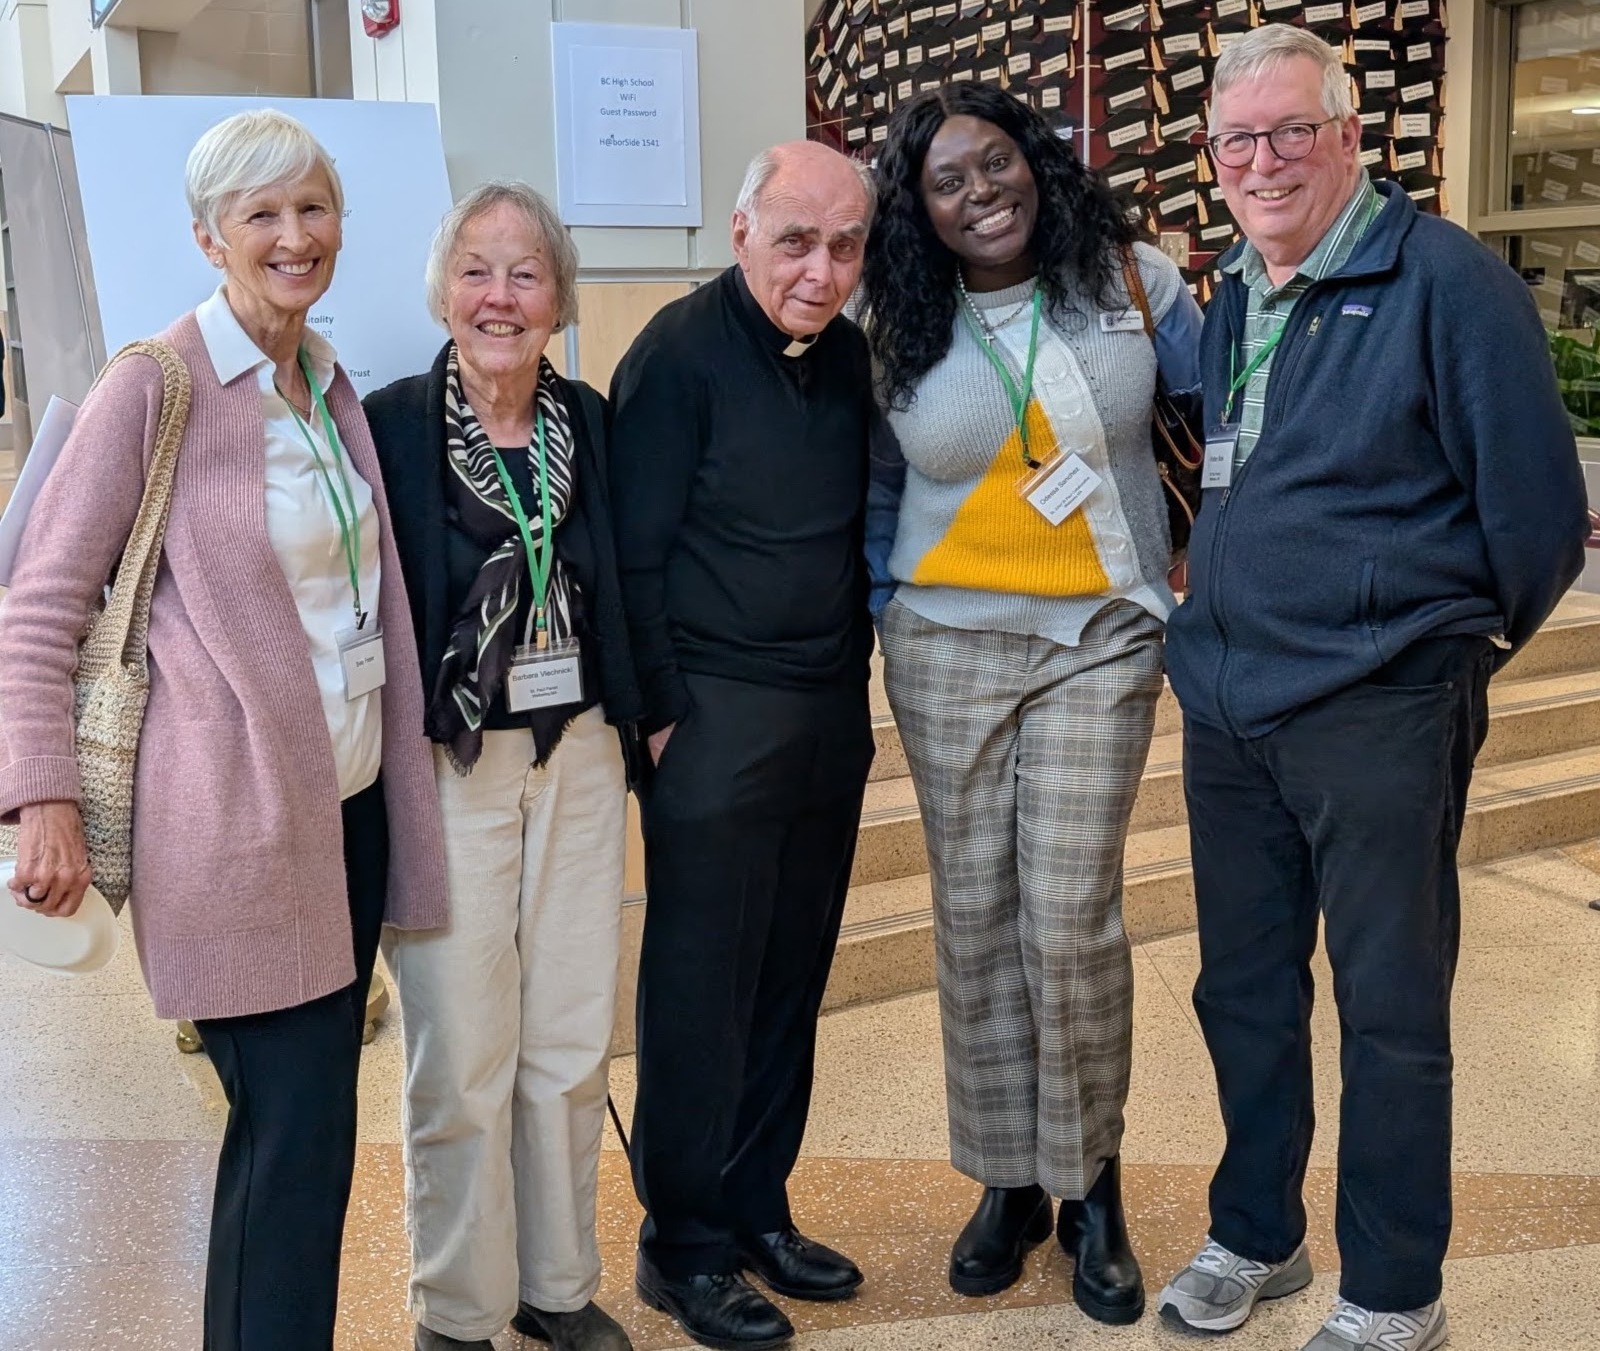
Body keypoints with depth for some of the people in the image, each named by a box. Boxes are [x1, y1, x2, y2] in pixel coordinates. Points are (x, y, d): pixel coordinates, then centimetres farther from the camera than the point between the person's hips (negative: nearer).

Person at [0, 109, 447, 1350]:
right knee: (298, 1132, -4)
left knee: (307, 1123, 15)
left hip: (350, 806, 7)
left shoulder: (335, 388, 11)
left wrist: (399, 770, 16)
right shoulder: (158, 387, -10)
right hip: (236, 819, -7)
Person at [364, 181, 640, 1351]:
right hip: (442, 769, -4)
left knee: (572, 1048, 11)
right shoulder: (389, 426, -7)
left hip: (576, 760, 4)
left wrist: (634, 724, 7)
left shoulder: (590, 423, 5)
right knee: (463, 1061, 2)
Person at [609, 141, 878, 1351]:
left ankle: (758, 1208, 28)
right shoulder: (681, 353, -10)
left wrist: (853, 680, 14)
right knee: (700, 988, 2)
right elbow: (636, 552, -11)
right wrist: (662, 712, -12)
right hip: (717, 716, -6)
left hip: (832, 715, 7)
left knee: (792, 980, 13)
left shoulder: (847, 355, 9)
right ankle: (683, 1247, 17)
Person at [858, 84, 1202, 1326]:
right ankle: (1011, 1181, 22)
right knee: (974, 916, 5)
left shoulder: (1131, 280, -1)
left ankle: (1092, 1186, 13)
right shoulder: (901, 330, 2)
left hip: (1101, 638, -2)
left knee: (1070, 916, -8)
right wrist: (879, 601, 4)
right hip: (947, 642, 2)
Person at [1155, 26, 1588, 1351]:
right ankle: (1256, 1235, 36)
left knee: (1391, 1010, 6)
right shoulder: (1224, 303, 10)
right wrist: (1219, 626, 15)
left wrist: (1456, 646, 1)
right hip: (1225, 706, 7)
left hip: (1378, 717, -6)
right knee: (1243, 987, 17)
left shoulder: (1445, 279, -10)